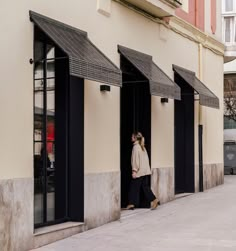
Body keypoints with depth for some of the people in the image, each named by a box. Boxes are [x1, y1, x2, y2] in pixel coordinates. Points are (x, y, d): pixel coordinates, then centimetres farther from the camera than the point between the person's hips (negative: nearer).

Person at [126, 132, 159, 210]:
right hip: (145, 171, 8)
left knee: (134, 186, 1)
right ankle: (154, 200, 0)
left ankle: (132, 204, 6)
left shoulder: (136, 147, -11)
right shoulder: (142, 147, 15)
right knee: (145, 186, 9)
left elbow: (135, 159, -17)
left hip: (139, 171, -8)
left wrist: (134, 170, -18)